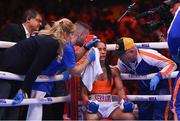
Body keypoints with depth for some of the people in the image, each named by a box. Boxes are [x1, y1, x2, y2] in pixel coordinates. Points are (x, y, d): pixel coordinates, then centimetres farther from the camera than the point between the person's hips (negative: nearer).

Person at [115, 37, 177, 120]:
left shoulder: (148, 55, -33)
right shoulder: (122, 61, -15)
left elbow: (172, 64, -29)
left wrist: (158, 76, -41)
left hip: (160, 87, -6)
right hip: (144, 90, 6)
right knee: (143, 116, 12)